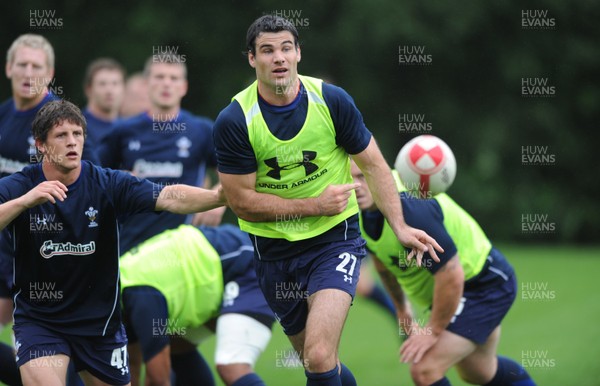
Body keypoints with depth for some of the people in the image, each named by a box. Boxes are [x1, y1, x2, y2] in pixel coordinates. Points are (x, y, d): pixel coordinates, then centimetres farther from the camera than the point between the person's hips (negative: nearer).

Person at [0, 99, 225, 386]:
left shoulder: (108, 184, -8)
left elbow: (169, 197, -22)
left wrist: (218, 196, -39)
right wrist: (24, 201, -39)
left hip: (99, 321, 3)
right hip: (38, 318, -2)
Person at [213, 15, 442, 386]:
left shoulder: (332, 101, -10)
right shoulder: (233, 122, -13)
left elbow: (373, 164, 1)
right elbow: (242, 201, -11)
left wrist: (400, 226, -9)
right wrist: (316, 206, -16)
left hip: (335, 239, -2)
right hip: (273, 249, 2)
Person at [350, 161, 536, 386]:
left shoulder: (410, 208, -36)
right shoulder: (362, 209, -8)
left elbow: (451, 276, -34)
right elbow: (382, 258, 14)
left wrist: (433, 331, -24)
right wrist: (401, 308, 23)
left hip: (485, 285, -10)